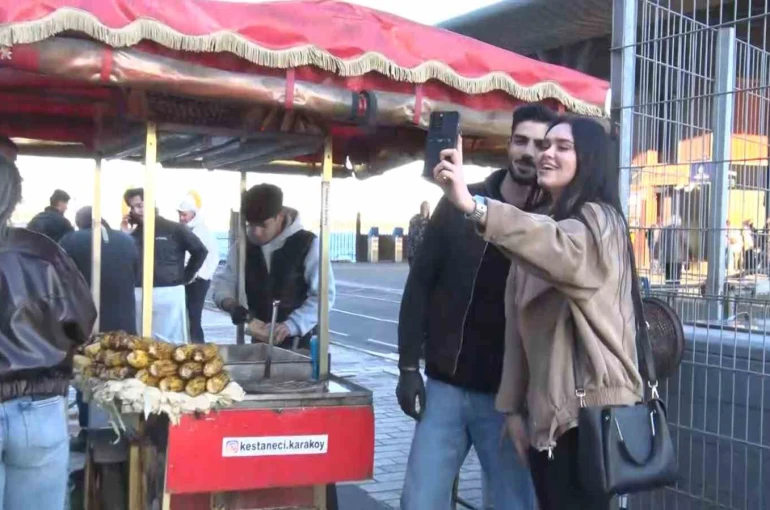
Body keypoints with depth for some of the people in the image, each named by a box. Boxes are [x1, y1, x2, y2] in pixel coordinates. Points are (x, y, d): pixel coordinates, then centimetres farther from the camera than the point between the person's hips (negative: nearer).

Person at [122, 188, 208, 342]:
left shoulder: (173, 229, 2)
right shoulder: (133, 233, 12)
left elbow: (200, 251, 6)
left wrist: (185, 277, 4)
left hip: (169, 294, -4)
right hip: (138, 295, 4)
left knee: (171, 343, 1)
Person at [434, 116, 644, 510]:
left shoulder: (598, 221, -8)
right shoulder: (539, 227, 18)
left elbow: (563, 252, -34)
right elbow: (518, 324, 13)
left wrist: (474, 206, -45)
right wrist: (514, 405, 7)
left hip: (587, 408, -7)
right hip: (545, 408, 7)